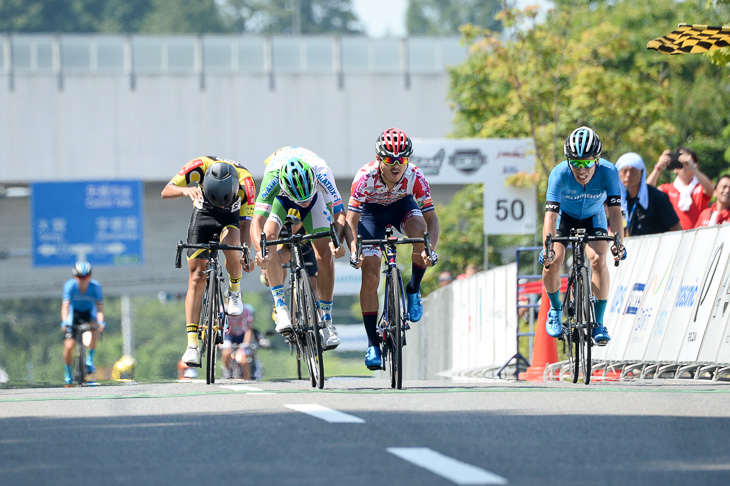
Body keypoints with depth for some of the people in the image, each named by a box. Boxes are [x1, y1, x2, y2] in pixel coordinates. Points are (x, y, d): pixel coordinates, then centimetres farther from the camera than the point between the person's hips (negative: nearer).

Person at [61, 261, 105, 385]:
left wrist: (100, 321, -44)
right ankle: (67, 373, 13)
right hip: (73, 313, 0)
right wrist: (64, 321, -45)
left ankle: (90, 359, -13)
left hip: (88, 313, 0)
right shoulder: (70, 285, -24)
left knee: (94, 330, -34)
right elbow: (65, 305, -30)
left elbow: (100, 305, -26)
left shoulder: (95, 286, -21)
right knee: (69, 346, -13)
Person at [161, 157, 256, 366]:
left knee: (231, 242, -36)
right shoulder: (200, 166, -31)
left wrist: (245, 252, -31)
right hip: (203, 214, 1)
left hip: (230, 217, -1)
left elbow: (245, 222, -21)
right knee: (197, 277, -10)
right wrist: (185, 190, -47)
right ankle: (192, 344, -11)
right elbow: (166, 192, -27)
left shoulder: (245, 180, -31)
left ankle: (235, 291, -5)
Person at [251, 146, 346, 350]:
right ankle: (281, 308, -21)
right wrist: (260, 250, -64)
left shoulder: (322, 173, -41)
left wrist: (337, 241, -57)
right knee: (268, 236, -28)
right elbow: (257, 222, -45)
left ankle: (327, 320, 1)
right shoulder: (272, 179, -43)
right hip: (280, 197, 0)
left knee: (324, 255, -12)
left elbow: (340, 215, -37)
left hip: (316, 198, 1)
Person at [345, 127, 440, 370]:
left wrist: (430, 249, -45)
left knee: (419, 228, -34)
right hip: (371, 211, -1)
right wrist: (354, 250, -49)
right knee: (370, 277, -13)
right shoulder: (365, 176, -35)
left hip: (402, 205, 1)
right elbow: (350, 220, -32)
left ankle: (414, 290, -9)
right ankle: (373, 345, -5)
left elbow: (431, 218, -29)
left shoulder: (415, 176, -32)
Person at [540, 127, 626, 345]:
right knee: (552, 261, -20)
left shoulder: (608, 172, -33)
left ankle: (599, 323, -13)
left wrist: (619, 242, -53)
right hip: (565, 215, 0)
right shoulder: (560, 174, -35)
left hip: (593, 218, 0)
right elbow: (550, 214, -40)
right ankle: (555, 309, 9)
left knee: (598, 260, -24)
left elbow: (615, 210, -37)